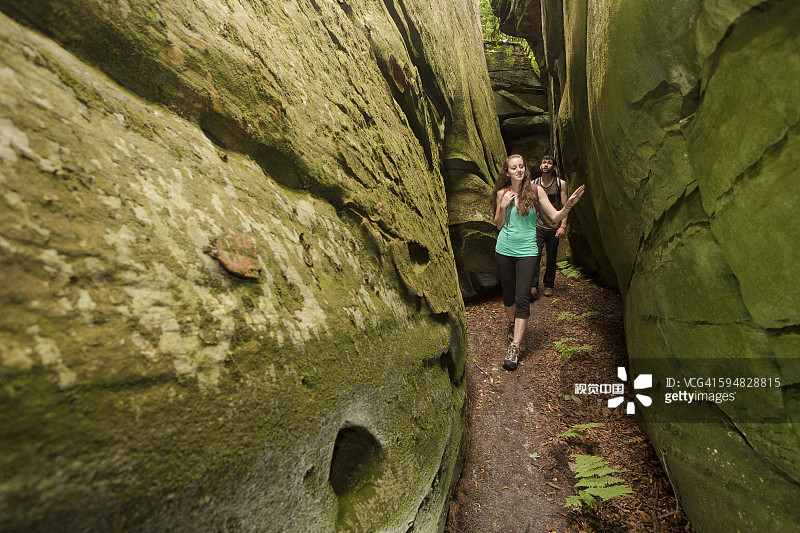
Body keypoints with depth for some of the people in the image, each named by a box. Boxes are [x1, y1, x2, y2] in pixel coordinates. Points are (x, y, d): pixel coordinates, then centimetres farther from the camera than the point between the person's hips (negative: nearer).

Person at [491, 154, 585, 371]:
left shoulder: (536, 190, 0)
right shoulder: (502, 193, 4)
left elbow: (555, 217, 0)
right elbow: (499, 225, 9)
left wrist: (568, 205, -18)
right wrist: (503, 206, -7)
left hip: (527, 251, -2)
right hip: (504, 249, 2)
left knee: (522, 298, -7)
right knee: (508, 293, 13)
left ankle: (514, 348, -5)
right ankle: (511, 324, 42)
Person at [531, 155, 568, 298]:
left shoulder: (560, 184, 3)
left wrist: (563, 226, -10)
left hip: (554, 228, 0)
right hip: (538, 226, 0)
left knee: (551, 258, 7)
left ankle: (549, 285, 22)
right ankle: (533, 286, -12)